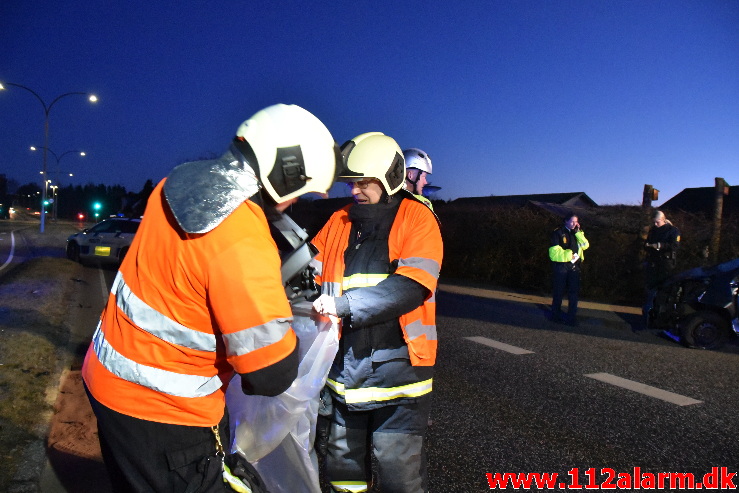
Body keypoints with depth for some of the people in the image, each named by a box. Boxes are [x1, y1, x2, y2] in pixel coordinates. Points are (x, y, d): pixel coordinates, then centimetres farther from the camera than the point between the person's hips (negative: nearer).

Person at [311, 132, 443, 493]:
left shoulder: (417, 218, -7)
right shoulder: (340, 220, 7)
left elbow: (411, 287, -20)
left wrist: (345, 304, -27)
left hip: (396, 367, -4)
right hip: (345, 366, 5)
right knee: (343, 463, 21)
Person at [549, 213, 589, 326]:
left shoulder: (577, 233, 10)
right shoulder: (558, 233, -7)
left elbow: (585, 245, -3)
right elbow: (554, 252, -12)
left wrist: (578, 232, -10)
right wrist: (569, 254, -12)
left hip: (574, 266, 4)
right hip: (561, 266, -4)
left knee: (574, 292, 2)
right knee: (559, 292, 8)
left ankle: (572, 317, 10)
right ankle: (556, 315, 23)